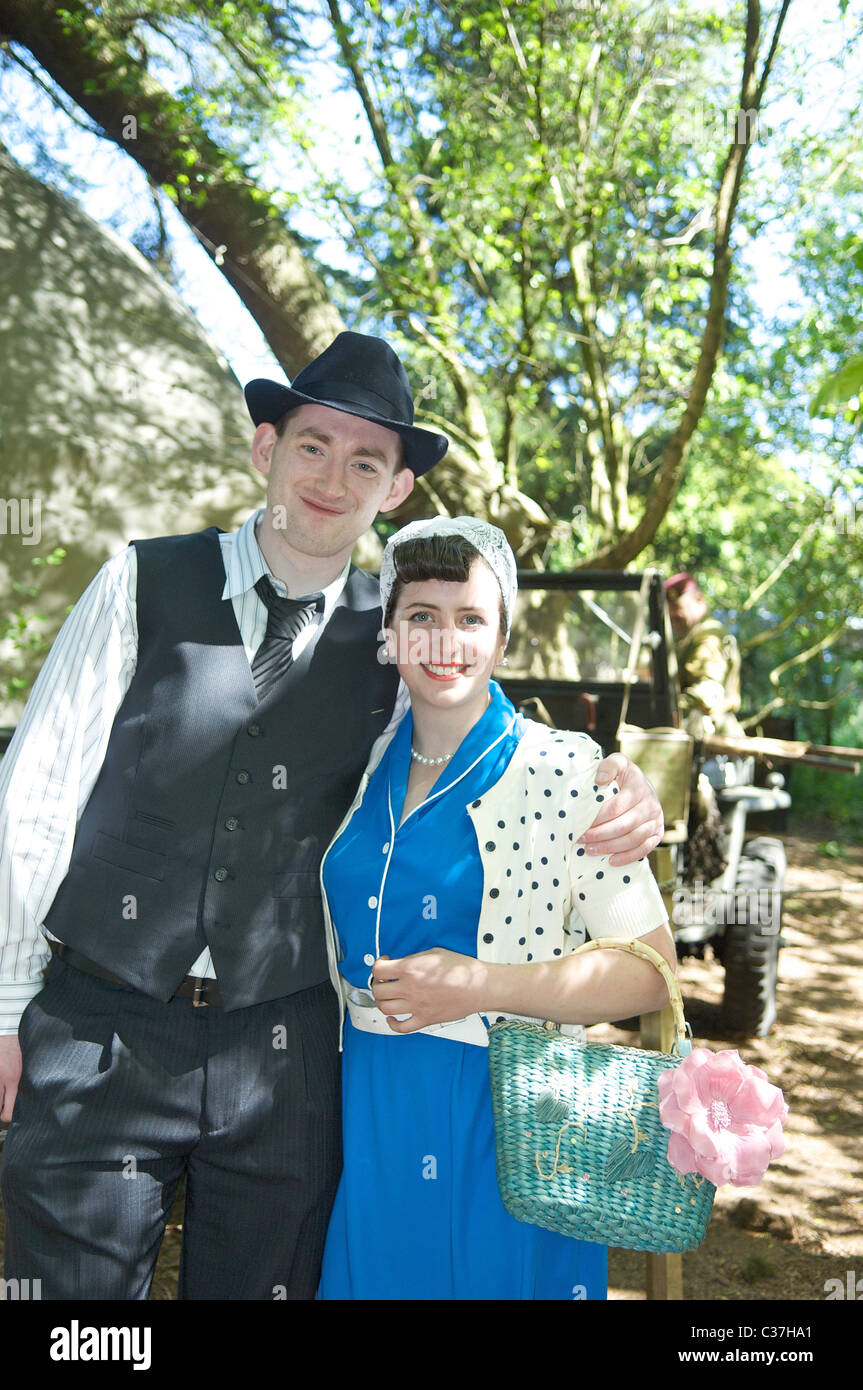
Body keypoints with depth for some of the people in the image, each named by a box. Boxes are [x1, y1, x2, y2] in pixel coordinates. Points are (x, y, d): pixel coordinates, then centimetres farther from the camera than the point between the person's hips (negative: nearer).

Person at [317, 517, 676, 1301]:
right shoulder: (367, 768, 5)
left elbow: (650, 971, -13)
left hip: (507, 1119, -4)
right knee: (369, 1278, 17)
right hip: (368, 1112, 5)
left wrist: (480, 985, -21)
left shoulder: (564, 774, -12)